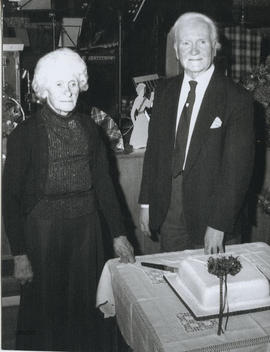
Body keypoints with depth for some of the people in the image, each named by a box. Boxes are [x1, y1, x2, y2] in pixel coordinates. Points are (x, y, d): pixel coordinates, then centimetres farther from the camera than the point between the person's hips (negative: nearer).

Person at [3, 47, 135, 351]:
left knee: (85, 305, 14)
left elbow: (103, 182, 8)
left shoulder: (88, 127, 4)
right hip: (43, 231, -3)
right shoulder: (25, 133, -9)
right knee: (44, 309, 9)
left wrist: (118, 233, 6)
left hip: (86, 227, 4)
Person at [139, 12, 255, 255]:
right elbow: (153, 149, 8)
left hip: (208, 215, -4)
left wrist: (218, 225, -16)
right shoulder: (164, 91, 5)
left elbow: (237, 168, -14)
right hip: (166, 214, 4)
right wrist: (146, 203, 6)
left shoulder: (237, 99, -12)